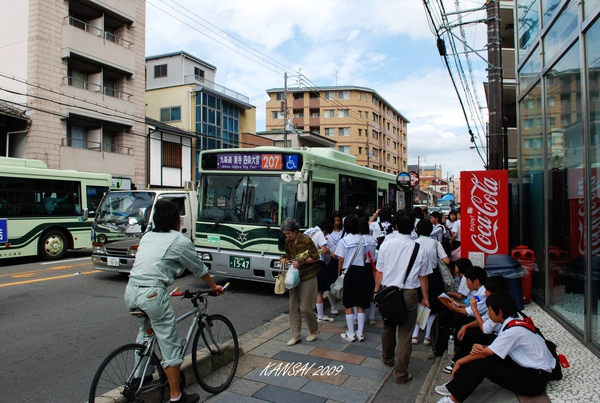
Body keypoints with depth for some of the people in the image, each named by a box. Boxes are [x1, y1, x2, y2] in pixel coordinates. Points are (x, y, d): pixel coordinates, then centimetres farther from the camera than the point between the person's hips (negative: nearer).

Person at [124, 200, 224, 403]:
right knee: (171, 345, 5)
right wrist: (214, 287, 26)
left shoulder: (147, 236, 17)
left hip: (131, 291, 8)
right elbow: (200, 270, 10)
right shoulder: (181, 241, -1)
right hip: (152, 295, -8)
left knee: (144, 333, 30)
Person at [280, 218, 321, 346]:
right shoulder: (288, 241, 5)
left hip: (308, 277, -7)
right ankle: (296, 335, 18)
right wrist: (285, 259, -3)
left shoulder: (306, 240, -16)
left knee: (305, 307, -2)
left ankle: (314, 330, 24)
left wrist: (301, 262, -24)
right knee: (293, 306, 7)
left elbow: (315, 257, -14)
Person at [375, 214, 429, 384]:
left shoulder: (386, 244, -7)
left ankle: (387, 358, 46)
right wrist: (425, 297, 13)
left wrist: (377, 290, 12)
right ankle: (400, 374, 15)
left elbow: (379, 272, -2)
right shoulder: (418, 249, -7)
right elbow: (423, 277, 0)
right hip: (409, 294, -2)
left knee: (388, 328, 22)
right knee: (405, 334, 8)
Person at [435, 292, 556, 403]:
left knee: (480, 363, -17)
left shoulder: (513, 331, -24)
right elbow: (494, 348, 8)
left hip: (535, 380, -9)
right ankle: (455, 386, -2)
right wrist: (480, 347, -14)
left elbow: (485, 353, -18)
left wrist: (459, 362, -7)